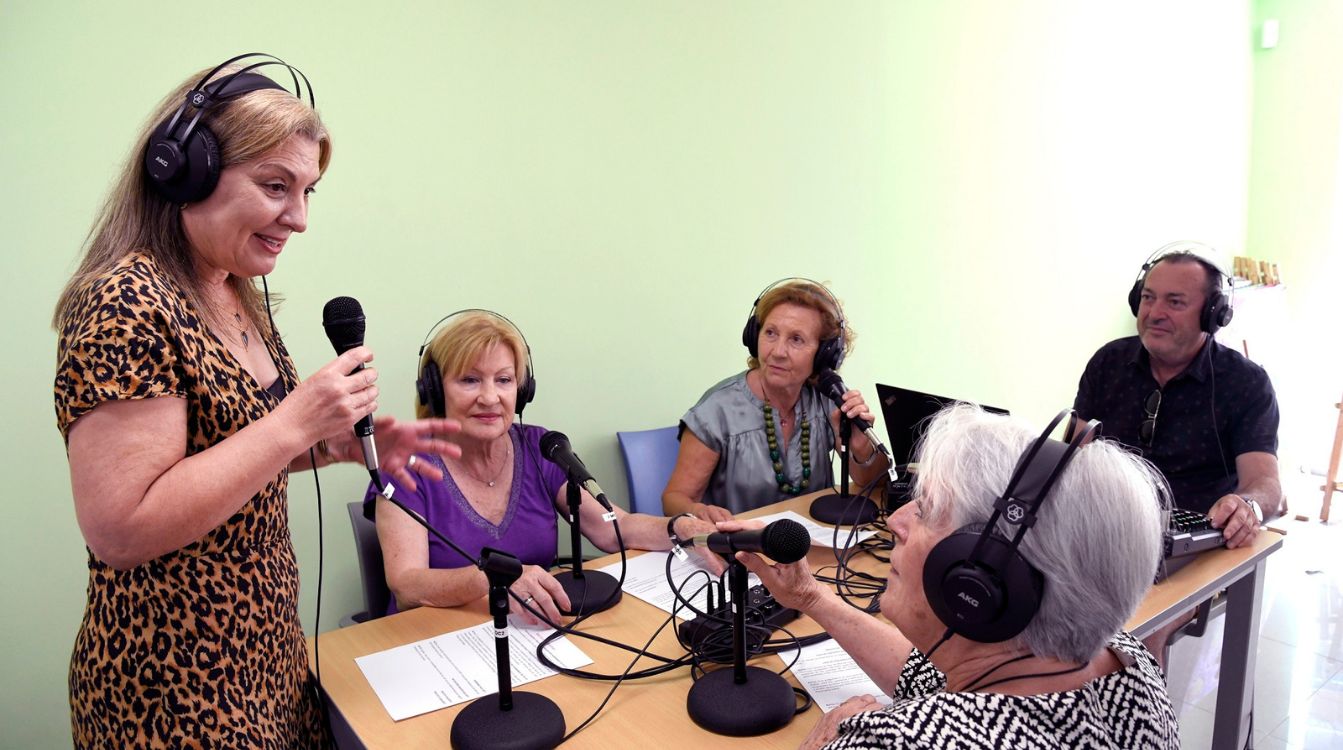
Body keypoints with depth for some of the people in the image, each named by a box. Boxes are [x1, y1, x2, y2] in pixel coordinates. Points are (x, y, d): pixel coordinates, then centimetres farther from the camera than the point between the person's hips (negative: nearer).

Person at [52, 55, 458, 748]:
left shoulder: (236, 297, 5)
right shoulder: (128, 304, -23)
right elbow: (121, 529, -27)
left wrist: (342, 442, -1)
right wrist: (294, 424, -27)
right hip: (177, 686, -8)